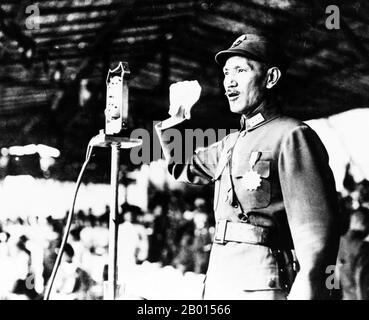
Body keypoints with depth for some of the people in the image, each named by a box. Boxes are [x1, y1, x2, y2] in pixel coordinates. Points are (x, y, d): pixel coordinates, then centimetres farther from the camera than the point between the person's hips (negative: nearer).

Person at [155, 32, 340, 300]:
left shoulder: (291, 135, -9)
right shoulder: (232, 143, 16)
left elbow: (317, 231, -17)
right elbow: (183, 167, 34)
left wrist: (306, 292, -26)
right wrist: (174, 119, 20)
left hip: (262, 285, -8)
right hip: (219, 280, 8)